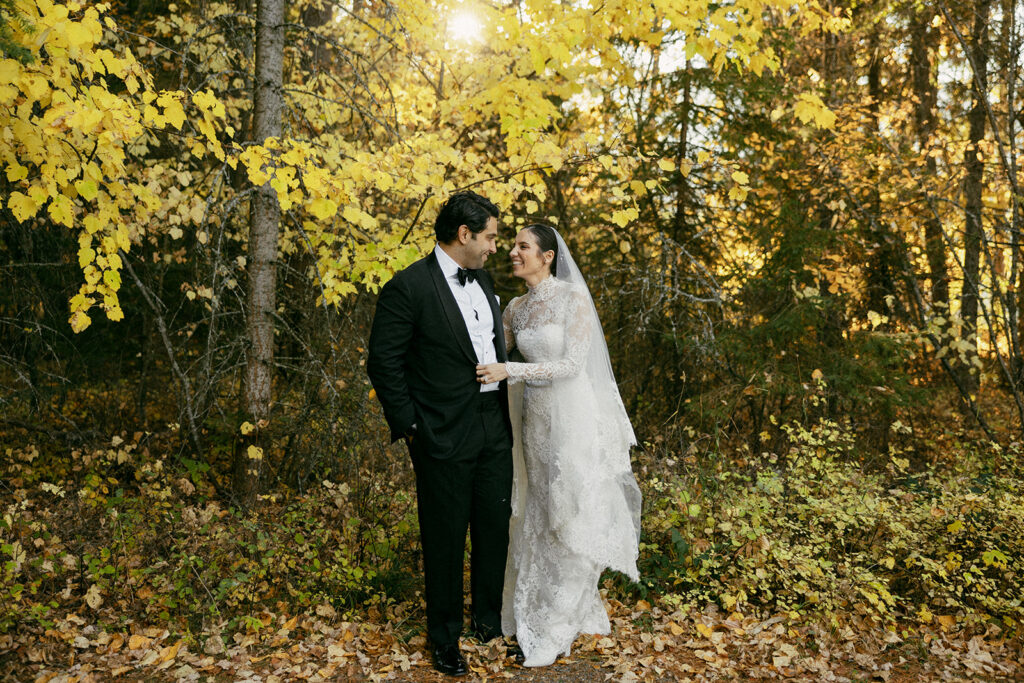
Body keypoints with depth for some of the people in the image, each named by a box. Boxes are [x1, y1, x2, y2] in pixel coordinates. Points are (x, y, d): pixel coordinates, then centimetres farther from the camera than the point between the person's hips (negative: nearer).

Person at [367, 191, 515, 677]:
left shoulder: (482, 279, 10)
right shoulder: (408, 287, -13)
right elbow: (383, 362, -11)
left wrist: (506, 409, 12)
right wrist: (408, 426, -10)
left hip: (495, 430, 7)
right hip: (445, 437, -6)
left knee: (495, 527, 17)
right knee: (445, 538, 8)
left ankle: (490, 620, 38)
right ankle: (444, 638, 29)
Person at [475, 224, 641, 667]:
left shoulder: (574, 297, -11)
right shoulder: (516, 308, 7)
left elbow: (572, 364, -17)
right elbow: (491, 352, 18)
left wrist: (509, 372, -20)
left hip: (574, 418, -6)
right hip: (535, 417, 6)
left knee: (574, 518, 4)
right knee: (539, 518, 15)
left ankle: (556, 629, 18)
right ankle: (533, 611, 31)